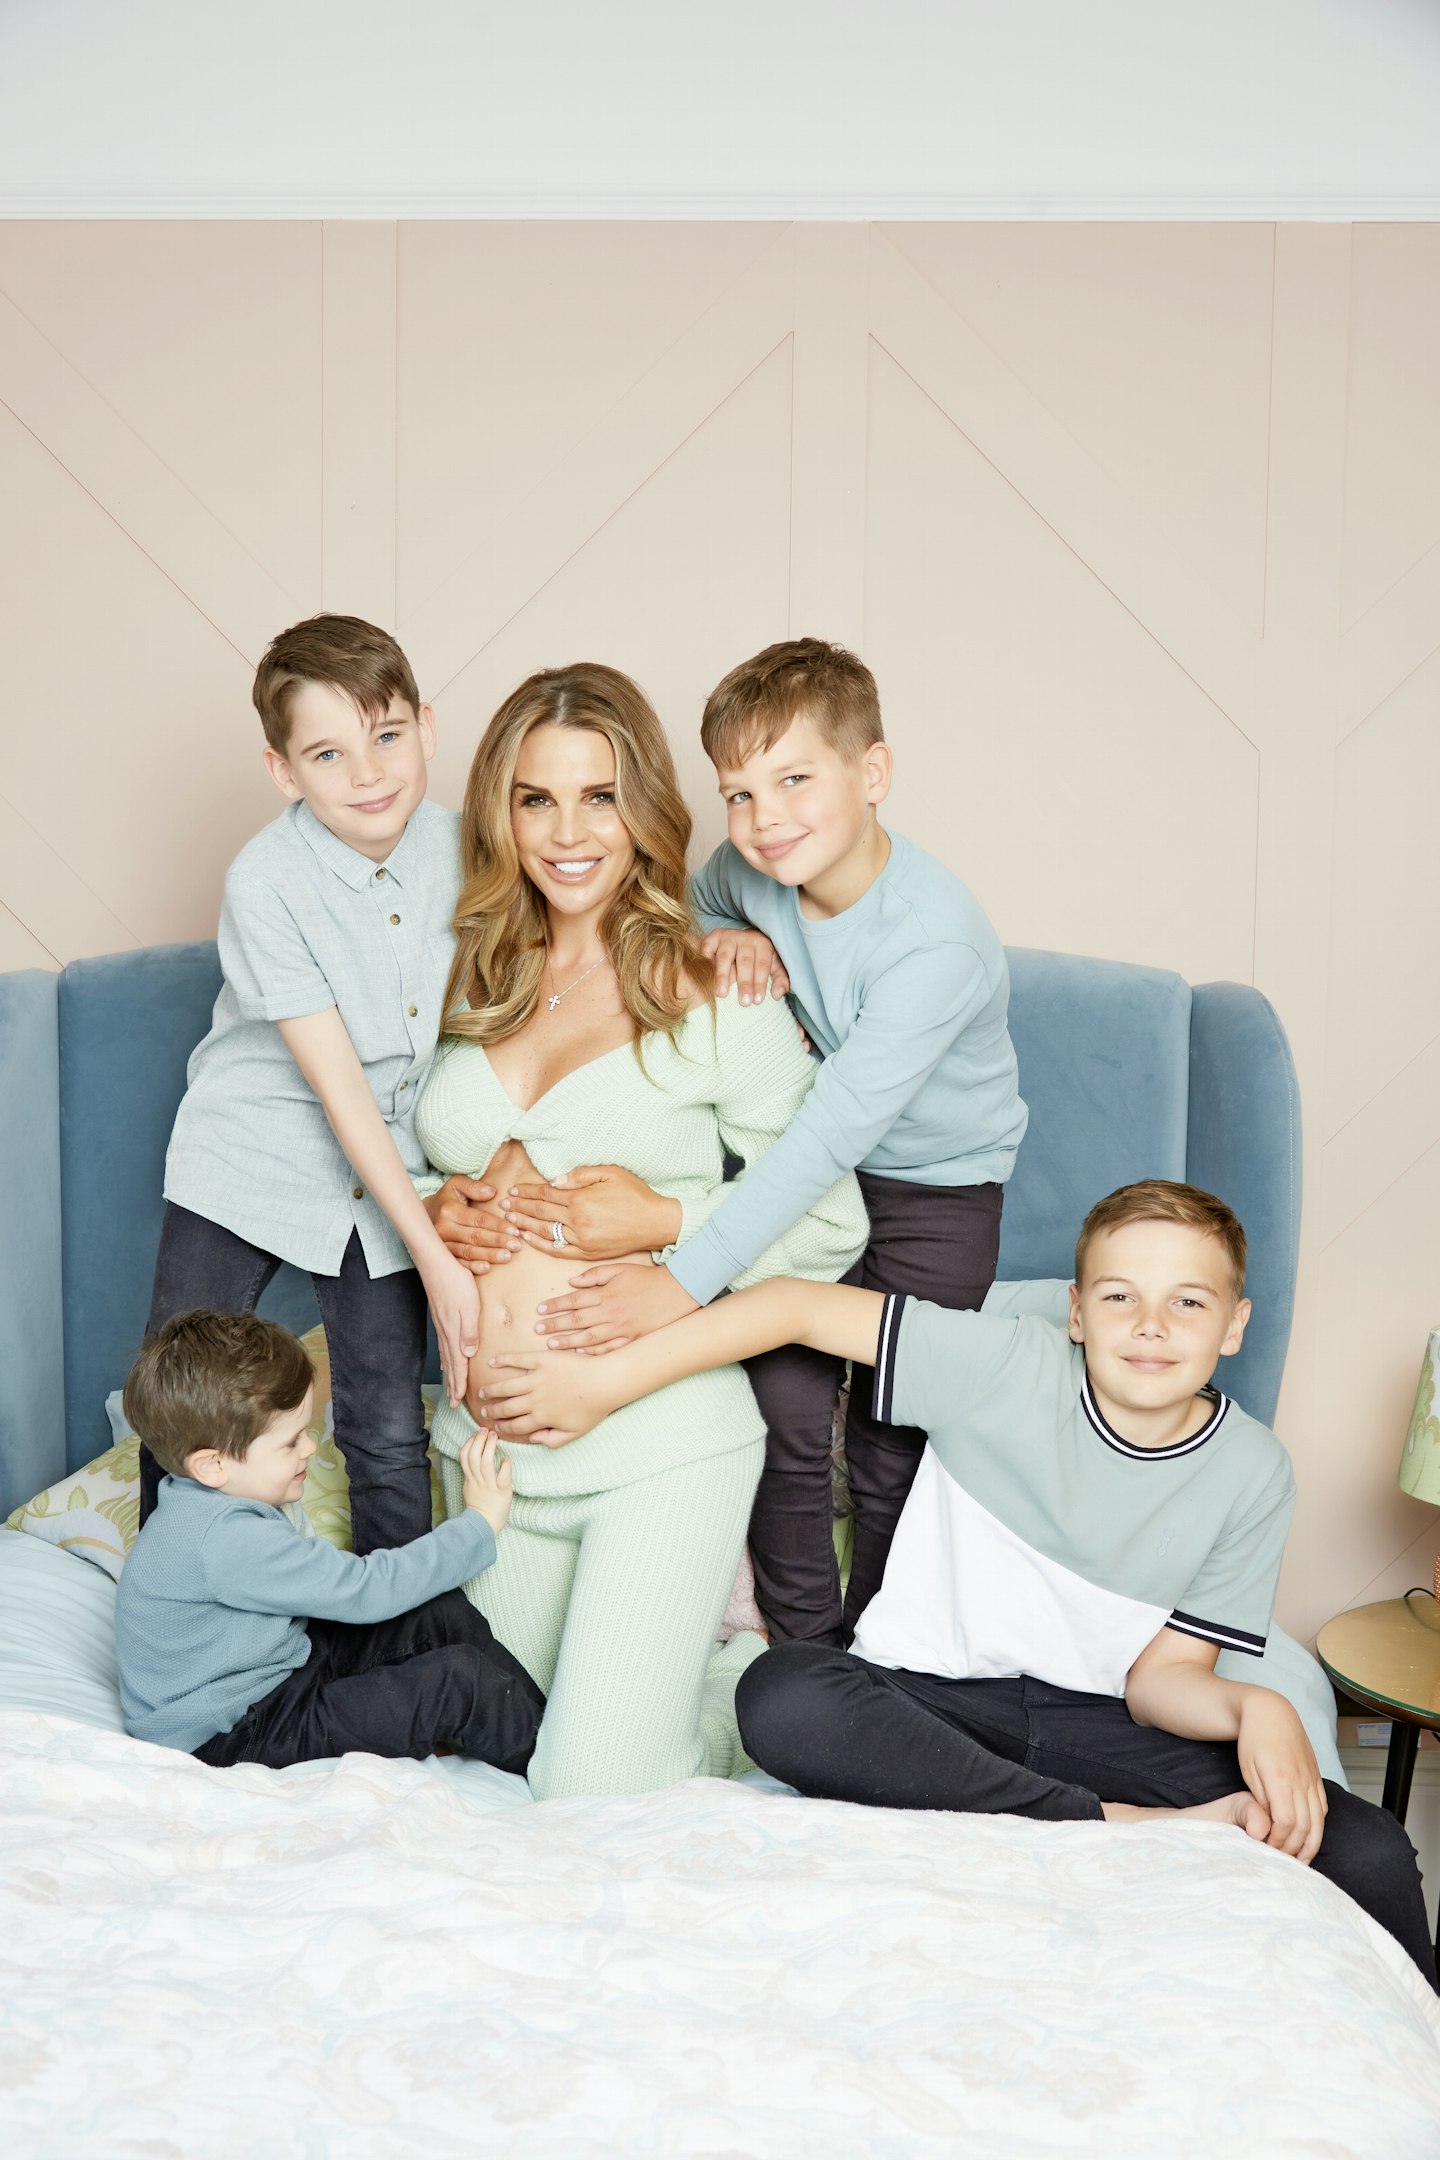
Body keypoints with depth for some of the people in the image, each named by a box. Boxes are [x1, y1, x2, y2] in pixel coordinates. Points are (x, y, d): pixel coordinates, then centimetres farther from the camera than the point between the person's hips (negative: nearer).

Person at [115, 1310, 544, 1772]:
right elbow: (362, 1590, -28)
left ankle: (536, 1712, 12)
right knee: (457, 1681, -18)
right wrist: (479, 1524, -19)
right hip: (231, 1732, -10)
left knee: (442, 1614, 3)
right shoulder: (226, 1541, -32)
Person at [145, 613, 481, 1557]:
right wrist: (435, 1255, -22)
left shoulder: (461, 845, -10)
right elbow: (338, 1085, -21)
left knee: (391, 1437, 4)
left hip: (390, 1169, 3)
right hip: (249, 1160, -2)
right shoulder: (266, 884, -21)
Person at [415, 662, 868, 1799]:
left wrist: (666, 1219, -17)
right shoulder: (471, 983, 6)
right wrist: (450, 1205, -7)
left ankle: (755, 1680, 20)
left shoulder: (713, 1000, -8)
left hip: (664, 1445, -6)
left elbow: (832, 1229, -4)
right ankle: (675, 1648, 43)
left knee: (597, 1792, -7)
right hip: (496, 1441, 6)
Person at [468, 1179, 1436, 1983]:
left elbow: (1161, 1675, -1)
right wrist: (600, 1384, -14)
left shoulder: (1253, 1474, -3)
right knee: (784, 1695, -38)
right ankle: (1134, 1837, -31)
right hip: (935, 1700, -1)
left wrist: (1255, 1708, -24)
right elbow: (801, 1305, -12)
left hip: (1099, 1723, 1)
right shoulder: (1011, 1366, -12)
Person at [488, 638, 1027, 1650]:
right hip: (821, 1160, 5)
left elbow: (834, 1133, -36)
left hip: (942, 1187, -4)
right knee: (786, 1410, -2)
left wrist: (683, 1282, -38)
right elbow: (693, 907, 14)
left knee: (891, 1450, 2)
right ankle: (800, 1648, 18)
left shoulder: (936, 940, -33)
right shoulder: (753, 869, -14)